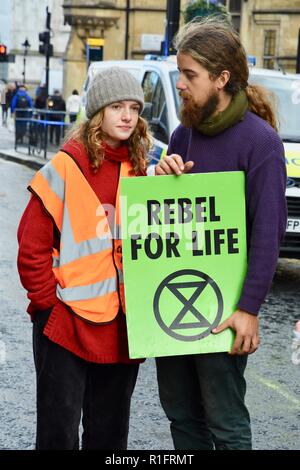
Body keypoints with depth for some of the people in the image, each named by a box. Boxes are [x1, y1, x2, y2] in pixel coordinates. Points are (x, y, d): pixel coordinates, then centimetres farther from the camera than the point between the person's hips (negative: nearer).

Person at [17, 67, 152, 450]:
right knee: (59, 431, 4)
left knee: (110, 432, 15)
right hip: (65, 325, -5)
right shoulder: (65, 168, -9)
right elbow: (31, 246, -10)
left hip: (121, 326, 5)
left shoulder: (138, 172, 7)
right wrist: (50, 302, -11)